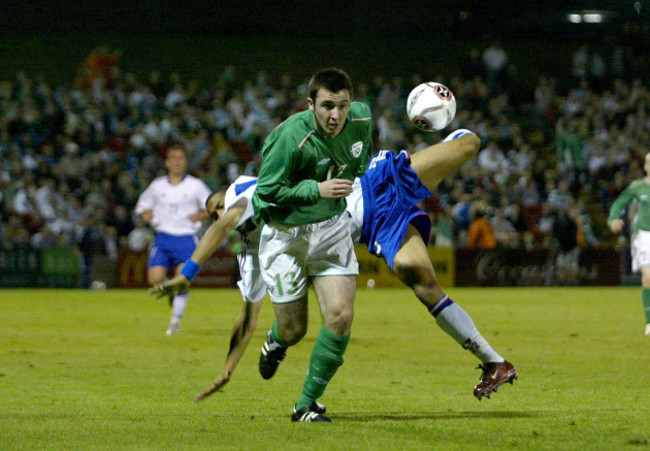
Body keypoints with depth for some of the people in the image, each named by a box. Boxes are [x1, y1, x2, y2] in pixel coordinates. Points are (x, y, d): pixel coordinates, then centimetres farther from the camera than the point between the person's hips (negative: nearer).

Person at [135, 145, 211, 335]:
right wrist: (147, 214, -1)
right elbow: (143, 205, 21)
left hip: (186, 239, -2)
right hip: (163, 237, 2)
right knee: (155, 280, -12)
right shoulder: (158, 185, 9)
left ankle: (176, 320, 4)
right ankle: (171, 295, 22)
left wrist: (199, 216, -9)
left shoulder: (195, 185, 4)